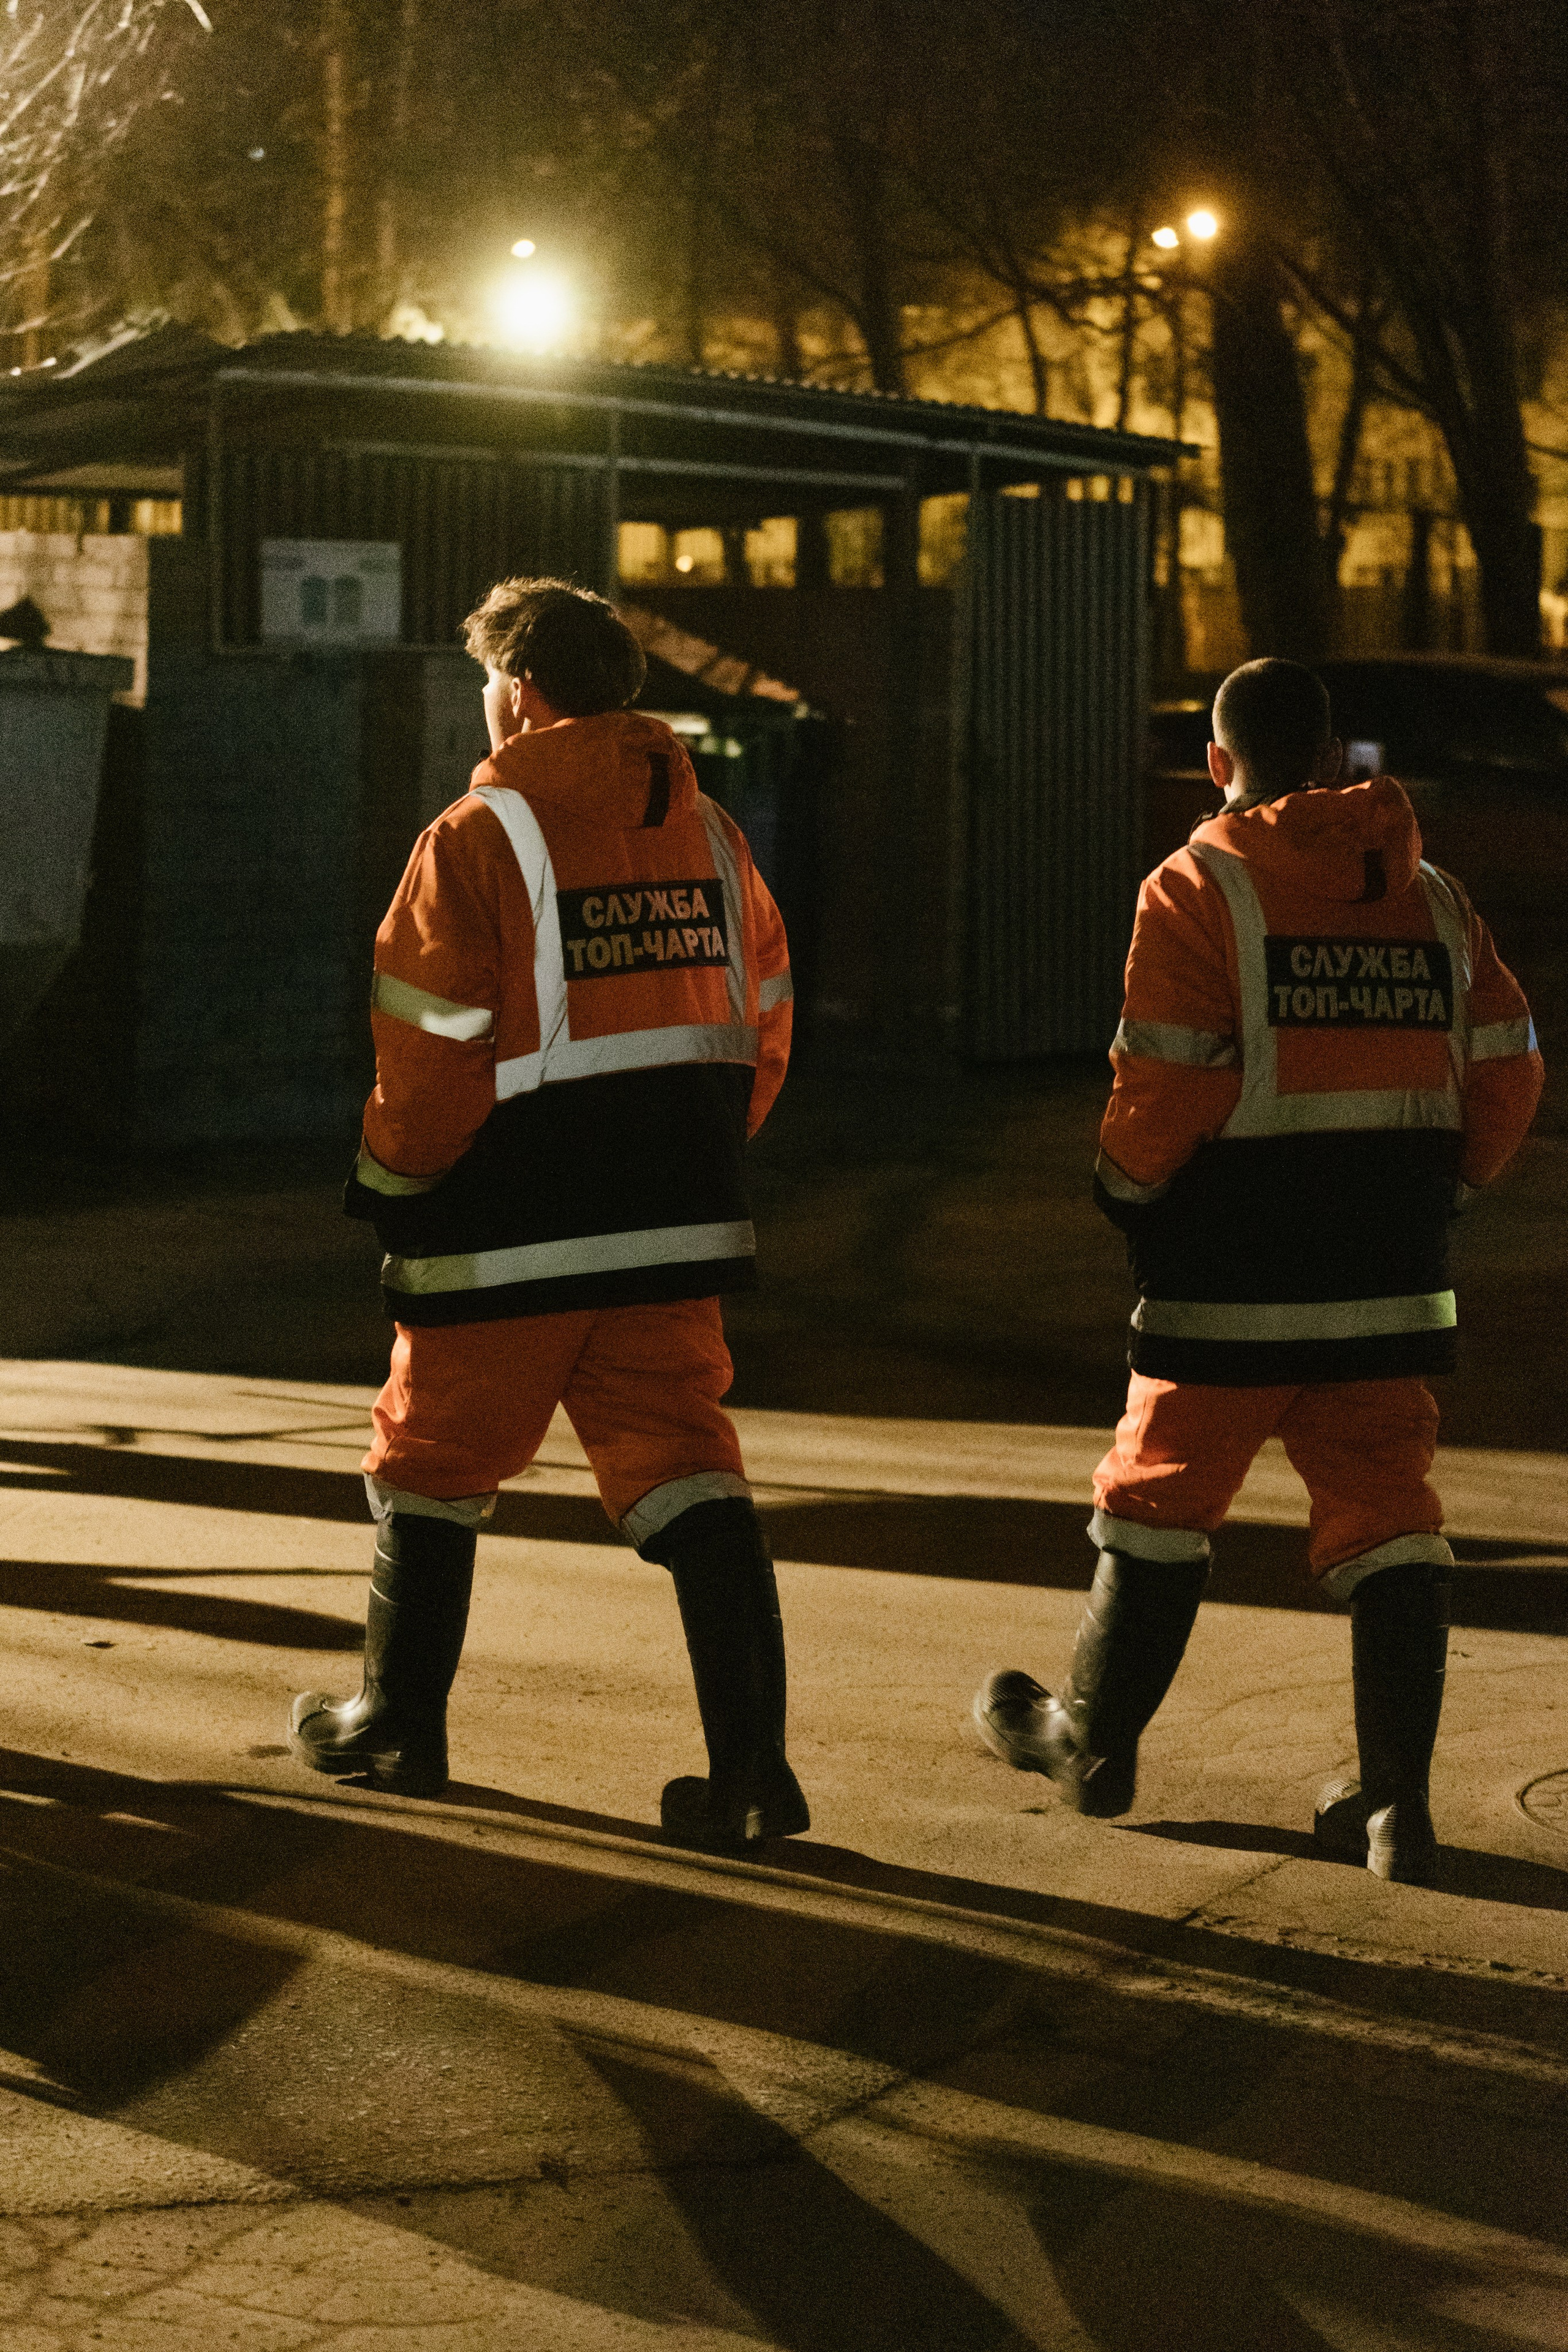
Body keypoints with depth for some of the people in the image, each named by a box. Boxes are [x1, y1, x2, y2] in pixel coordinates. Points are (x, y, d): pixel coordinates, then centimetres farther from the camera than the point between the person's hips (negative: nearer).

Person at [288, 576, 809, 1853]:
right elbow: (760, 1034, 11)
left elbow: (432, 1056, -12)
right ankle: (751, 1767, -6)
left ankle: (401, 1725, 28)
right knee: (683, 1460, 5)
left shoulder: (479, 839, -12)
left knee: (435, 1460, 14)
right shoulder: (709, 832, 7)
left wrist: (391, 1183, 3)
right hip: (677, 1221, 5)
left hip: (511, 1227, -5)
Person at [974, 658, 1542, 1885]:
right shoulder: (1435, 897, 7)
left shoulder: (1199, 888, -8)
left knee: (1163, 1495, 11)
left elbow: (1169, 1084, -14)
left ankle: (1095, 1740, 26)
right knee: (1385, 1513, 7)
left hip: (1234, 1270, -4)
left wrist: (1124, 1186, 4)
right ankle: (1398, 1800, -1)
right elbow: (1508, 1072, 7)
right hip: (1391, 1275, 4)